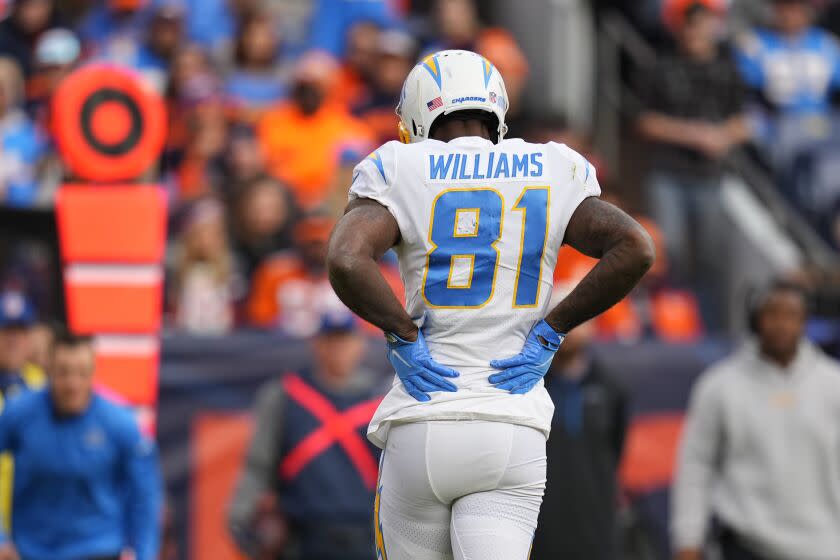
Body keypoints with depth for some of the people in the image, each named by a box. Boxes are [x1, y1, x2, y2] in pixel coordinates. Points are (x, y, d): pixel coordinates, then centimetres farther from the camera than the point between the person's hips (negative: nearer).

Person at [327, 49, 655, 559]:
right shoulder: (549, 173, 8)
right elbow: (636, 249, -4)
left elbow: (346, 261, -18)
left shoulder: (400, 173, 0)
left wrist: (403, 337, -3)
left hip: (423, 426, -1)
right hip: (514, 430, 1)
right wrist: (548, 333, 2)